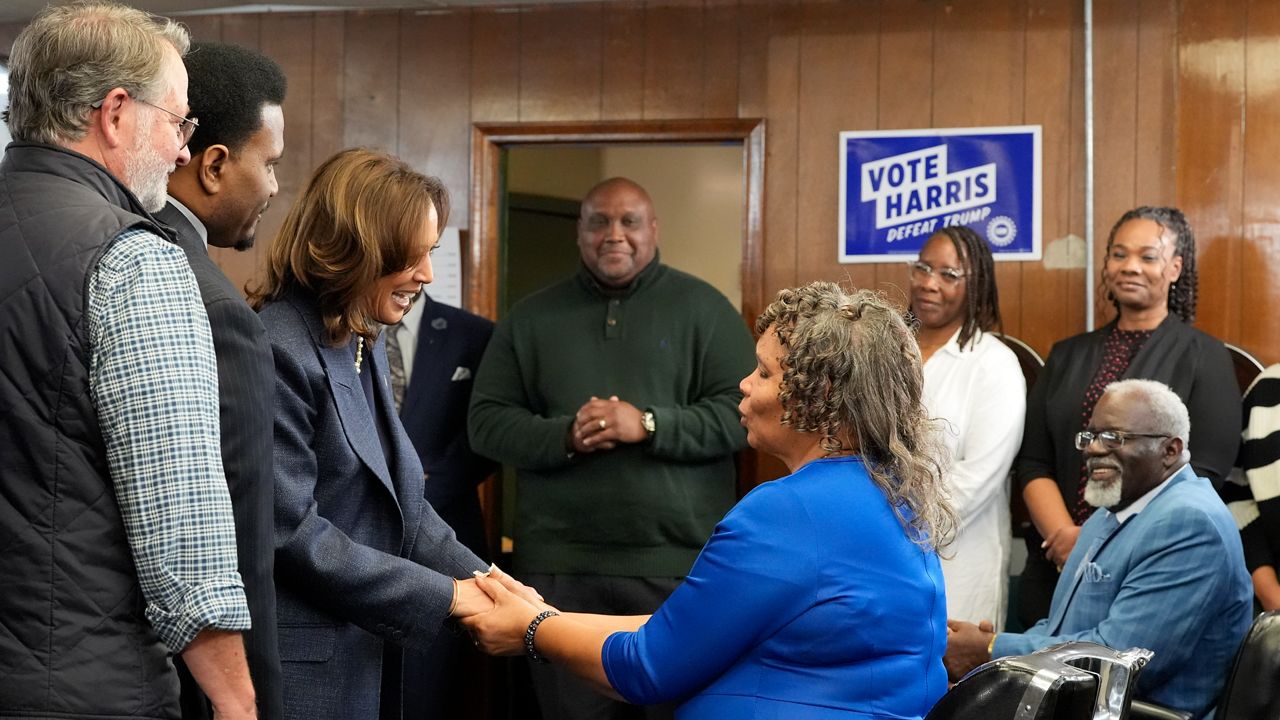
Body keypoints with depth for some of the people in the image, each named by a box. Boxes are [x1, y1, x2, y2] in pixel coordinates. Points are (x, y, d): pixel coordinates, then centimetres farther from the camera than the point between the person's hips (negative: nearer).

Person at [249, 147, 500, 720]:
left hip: (369, 657, 9)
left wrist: (482, 580, -3)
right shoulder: (278, 351, -18)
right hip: (304, 669, -9)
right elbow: (292, 532, -21)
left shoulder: (366, 346, 12)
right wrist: (447, 595, -16)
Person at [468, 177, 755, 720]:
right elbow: (486, 423, 6)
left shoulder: (702, 308, 5)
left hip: (682, 563, -2)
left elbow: (744, 411, -4)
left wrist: (648, 425, -17)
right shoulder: (529, 319, 11)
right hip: (560, 567, 2)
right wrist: (565, 436, -13)